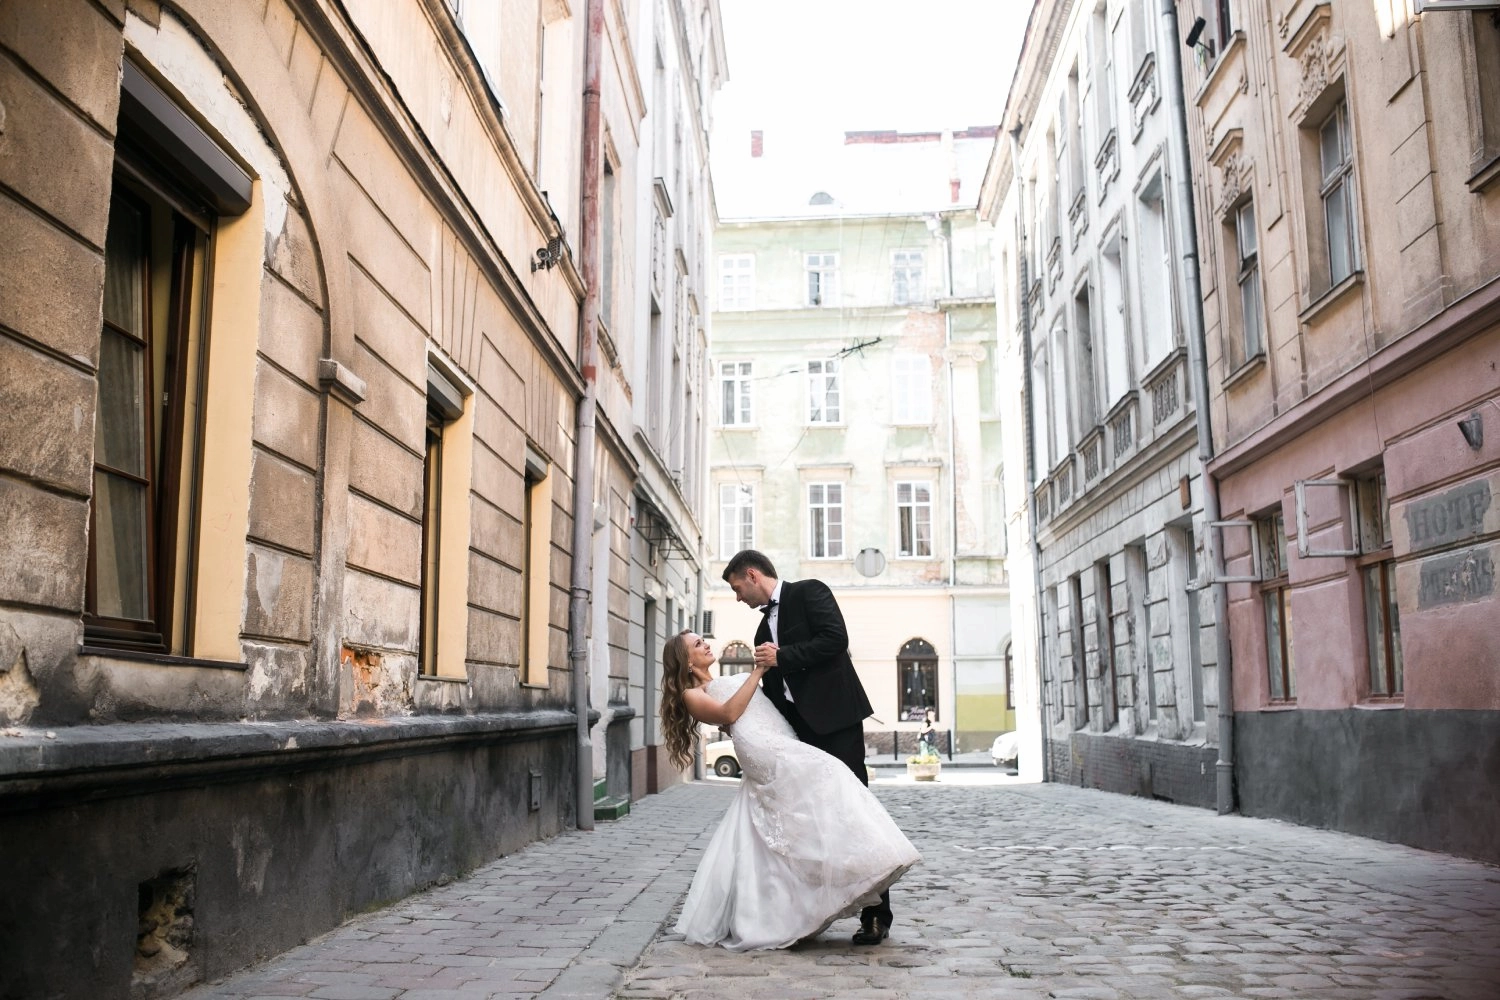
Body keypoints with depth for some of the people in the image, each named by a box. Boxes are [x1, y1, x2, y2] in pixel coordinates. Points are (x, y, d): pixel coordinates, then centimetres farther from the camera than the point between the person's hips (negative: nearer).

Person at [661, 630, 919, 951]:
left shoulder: (731, 681, 34)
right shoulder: (692, 695, 10)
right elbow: (729, 712, -8)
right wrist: (758, 670, -5)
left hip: (784, 744, 8)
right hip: (761, 748, -8)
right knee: (823, 777, -26)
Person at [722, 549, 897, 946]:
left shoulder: (809, 592, -1)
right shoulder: (765, 627, 21)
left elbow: (836, 639, -16)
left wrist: (782, 657, -13)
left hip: (835, 719, -8)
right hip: (800, 730, 8)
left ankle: (876, 914, -3)